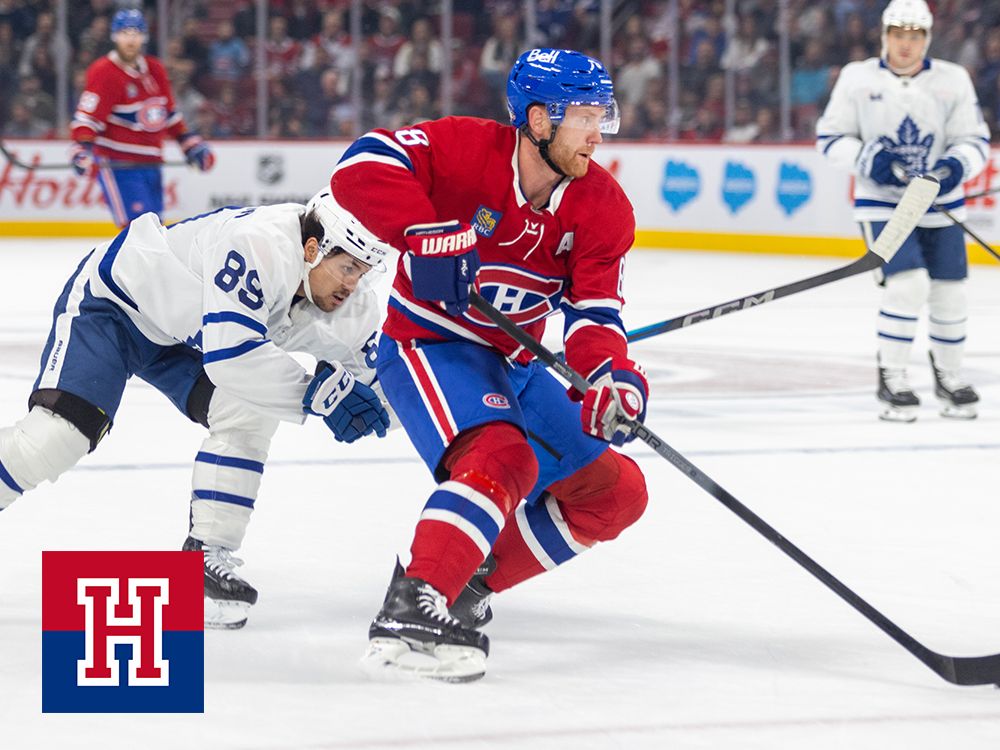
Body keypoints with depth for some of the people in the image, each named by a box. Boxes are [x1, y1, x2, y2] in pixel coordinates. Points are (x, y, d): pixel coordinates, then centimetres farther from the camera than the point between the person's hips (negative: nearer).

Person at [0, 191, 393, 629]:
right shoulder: (259, 246, -38)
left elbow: (371, 373, -6)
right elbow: (230, 354, -44)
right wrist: (317, 395, -40)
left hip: (177, 339, 8)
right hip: (108, 298, -8)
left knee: (250, 416, -13)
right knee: (58, 435, -22)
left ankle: (205, 560, -5)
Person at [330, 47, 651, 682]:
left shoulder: (604, 209, -6)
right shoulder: (465, 149, -21)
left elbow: (594, 310, -14)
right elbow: (364, 164, -32)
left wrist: (612, 374, -35)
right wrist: (426, 238, -42)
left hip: (515, 365, 7)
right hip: (427, 345, -7)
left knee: (616, 493, 4)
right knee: (503, 458, -33)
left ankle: (467, 581, 8)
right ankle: (410, 614, -39)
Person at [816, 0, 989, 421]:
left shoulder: (952, 79, -1)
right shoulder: (857, 78, -4)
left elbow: (976, 141, 1)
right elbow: (830, 137, -1)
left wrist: (957, 166, -21)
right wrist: (867, 159, -18)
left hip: (940, 206, 3)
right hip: (881, 203, -3)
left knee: (949, 292, 6)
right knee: (908, 283, -19)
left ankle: (948, 378, 30)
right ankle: (891, 380, -5)